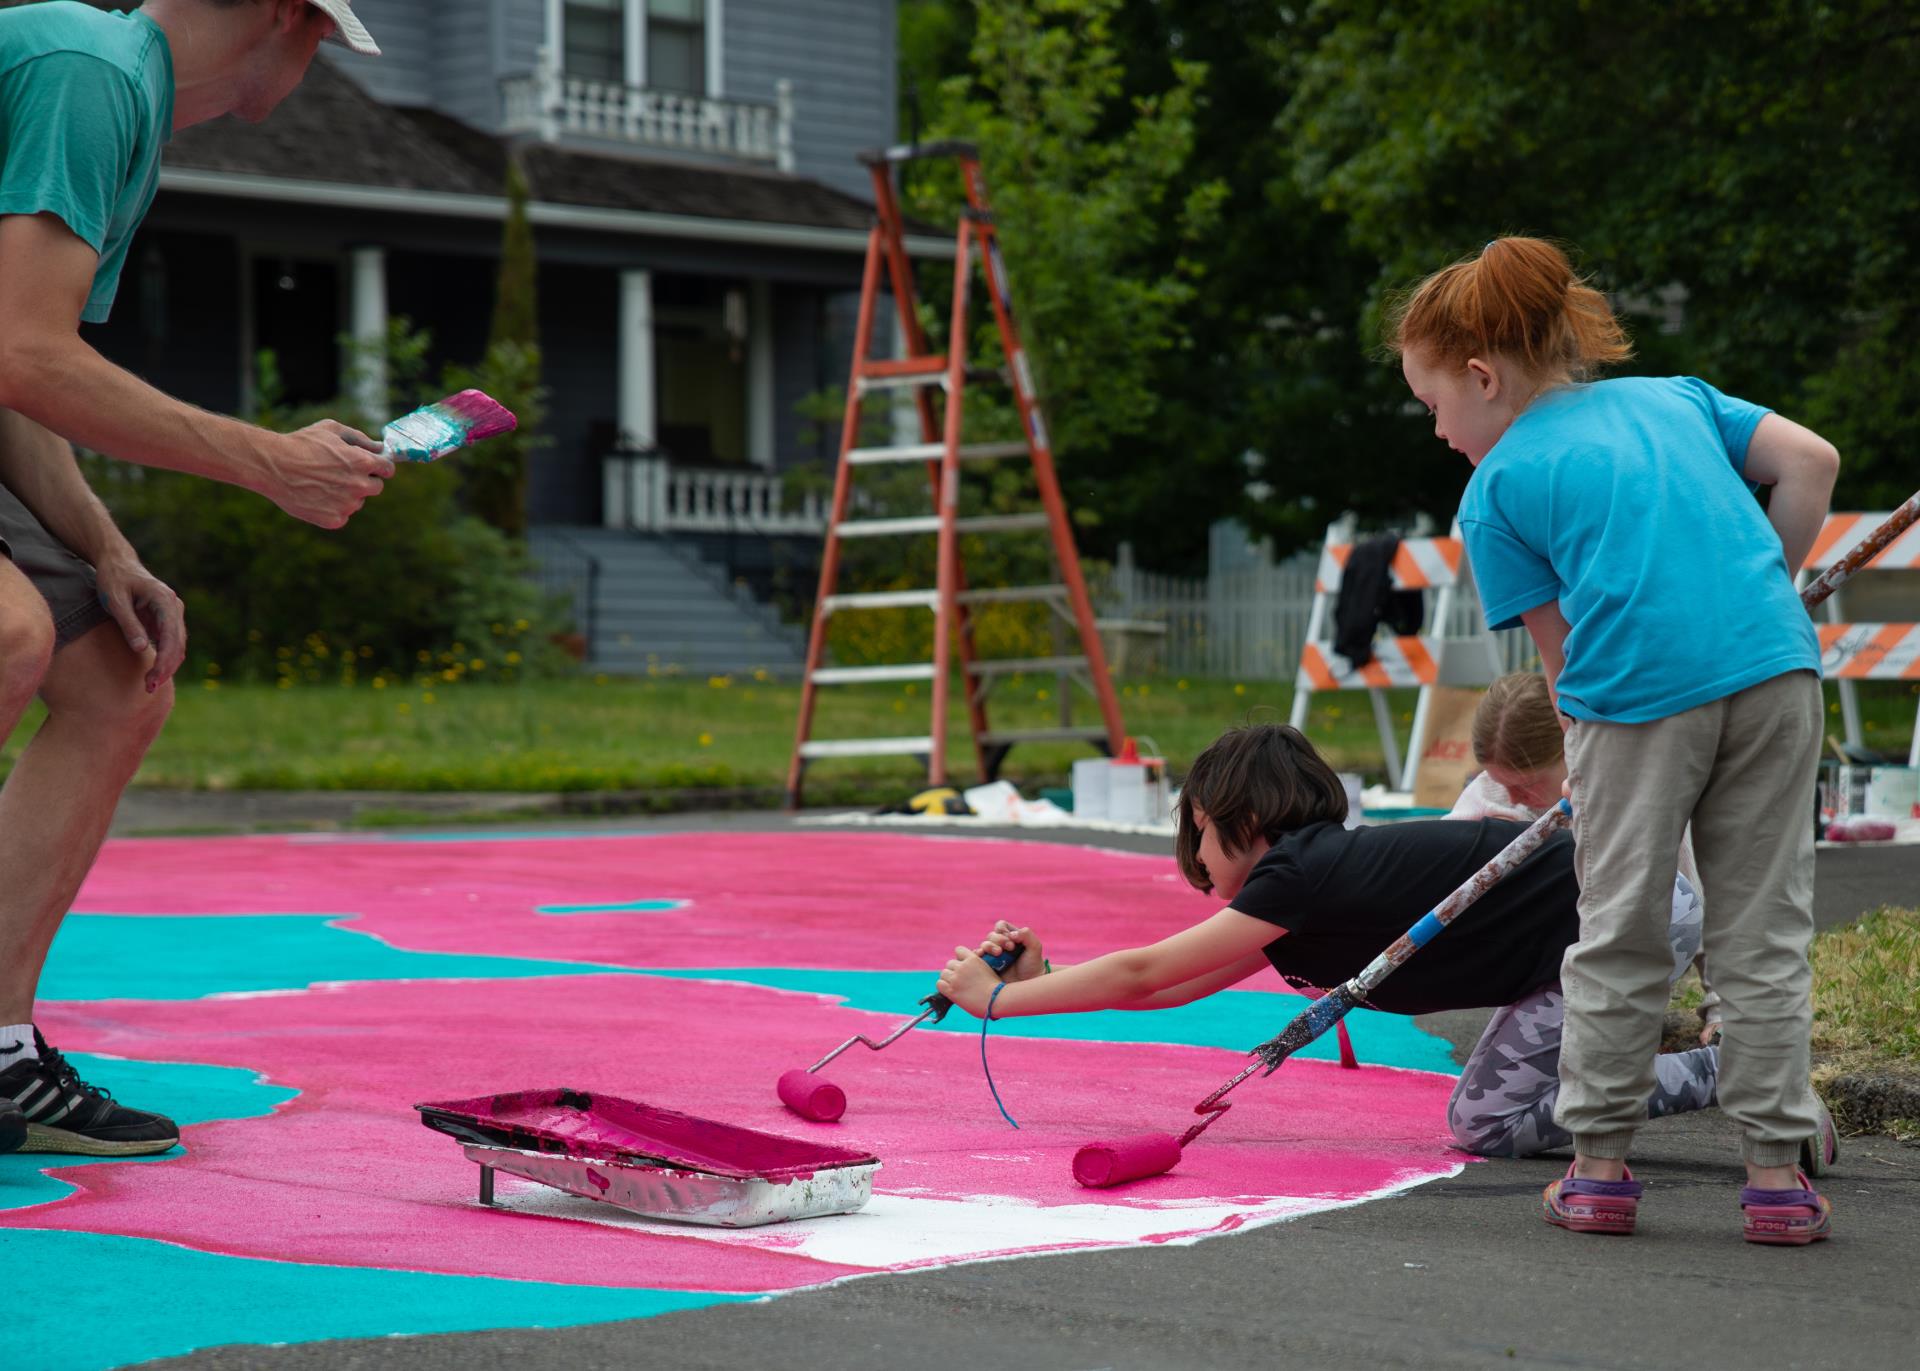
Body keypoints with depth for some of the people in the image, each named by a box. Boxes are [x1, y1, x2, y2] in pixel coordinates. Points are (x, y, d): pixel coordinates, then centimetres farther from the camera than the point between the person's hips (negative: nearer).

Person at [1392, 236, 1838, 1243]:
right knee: (1763, 934, 10)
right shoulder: (1673, 394, 23)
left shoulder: (1495, 490, 10)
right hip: (1777, 668, 4)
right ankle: (1777, 1175, 11)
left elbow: (1561, 647, 8)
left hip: (1639, 689, -4)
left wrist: (1596, 766, 16)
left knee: (1619, 937, 11)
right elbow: (1810, 461, 14)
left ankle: (1599, 1167, 17)